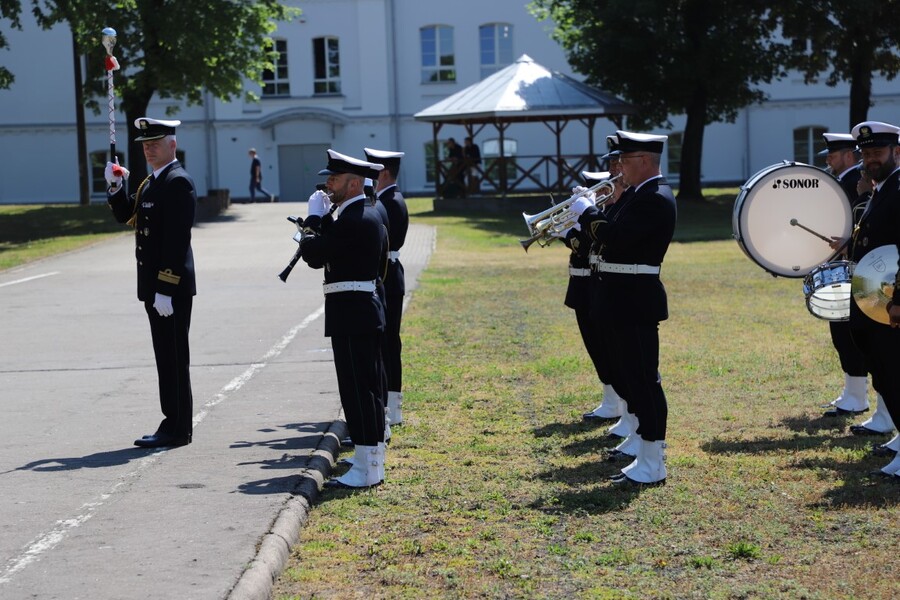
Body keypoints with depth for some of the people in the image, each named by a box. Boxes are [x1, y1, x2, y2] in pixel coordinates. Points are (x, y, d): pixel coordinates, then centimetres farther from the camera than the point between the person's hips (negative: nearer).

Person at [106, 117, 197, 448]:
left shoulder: (178, 182, -14)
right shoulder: (150, 183, 17)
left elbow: (177, 240, -20)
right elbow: (127, 216, 21)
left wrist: (165, 290, -24)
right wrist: (115, 187, 4)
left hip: (172, 288, -10)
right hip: (155, 285, 10)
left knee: (174, 358, -4)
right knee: (167, 357, 13)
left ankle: (176, 430, 1)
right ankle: (175, 424, 20)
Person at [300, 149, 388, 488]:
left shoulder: (353, 221, -17)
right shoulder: (370, 216, 16)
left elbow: (313, 253, -18)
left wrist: (314, 217, -5)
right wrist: (325, 216, 7)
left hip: (352, 313, -11)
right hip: (365, 311, 11)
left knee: (358, 389, -7)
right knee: (366, 388, 15)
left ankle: (365, 470, -4)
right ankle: (372, 463, 23)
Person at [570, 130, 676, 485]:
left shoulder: (655, 199, -16)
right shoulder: (638, 194, 16)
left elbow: (615, 238, -26)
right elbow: (615, 233, 18)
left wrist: (587, 212, -11)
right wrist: (592, 214, 4)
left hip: (635, 302, -11)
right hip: (623, 300, 11)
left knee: (643, 381, -5)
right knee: (628, 378, 14)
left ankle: (652, 466, 0)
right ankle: (644, 455, 22)